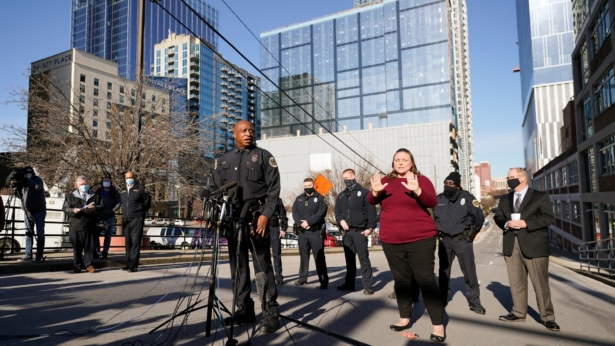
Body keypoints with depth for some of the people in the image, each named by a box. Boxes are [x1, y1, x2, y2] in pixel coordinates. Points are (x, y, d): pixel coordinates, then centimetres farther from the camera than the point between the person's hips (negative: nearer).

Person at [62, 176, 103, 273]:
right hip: (75, 227, -1)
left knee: (89, 246, 2)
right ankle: (77, 265, 13)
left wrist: (95, 208, -11)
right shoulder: (70, 196, 12)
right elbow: (65, 208, 5)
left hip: (90, 226, 1)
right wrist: (73, 210, -14)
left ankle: (89, 264, 10)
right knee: (77, 247, 3)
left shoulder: (95, 196, 14)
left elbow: (101, 206, 10)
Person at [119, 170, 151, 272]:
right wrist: (124, 212, 14)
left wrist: (140, 209, 2)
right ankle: (128, 263, 16)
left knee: (135, 242, -9)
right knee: (128, 242, 9)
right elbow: (121, 202, 24)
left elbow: (147, 201, 1)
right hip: (125, 219, 6)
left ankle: (133, 265, -8)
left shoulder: (141, 188, -1)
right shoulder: (123, 190, 16)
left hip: (137, 219, -6)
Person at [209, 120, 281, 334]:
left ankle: (271, 313, -1)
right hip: (232, 218, 5)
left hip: (256, 218, -4)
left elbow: (273, 188, -4)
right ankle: (244, 310, 19)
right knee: (238, 266, 9)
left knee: (262, 266, -5)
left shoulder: (263, 156, 5)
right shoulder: (223, 160, 16)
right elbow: (214, 189, 15)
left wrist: (265, 215, -15)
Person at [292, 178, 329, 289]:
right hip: (302, 232, 4)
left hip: (316, 231, -4)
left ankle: (324, 281, -1)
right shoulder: (299, 199, 13)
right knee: (303, 256, 13)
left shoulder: (319, 198, 1)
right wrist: (301, 223, -14)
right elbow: (295, 213, 3)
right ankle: (302, 278, 23)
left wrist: (308, 221, -18)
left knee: (319, 257, -4)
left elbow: (321, 213, -12)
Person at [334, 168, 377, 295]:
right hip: (347, 232, 6)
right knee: (349, 259, 13)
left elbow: (371, 211, -7)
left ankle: (368, 286, 0)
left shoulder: (364, 192, -3)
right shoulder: (341, 195, 15)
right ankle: (349, 283, 21)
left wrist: (370, 228, -14)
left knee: (364, 259, -4)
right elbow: (337, 212, 17)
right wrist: (341, 221, -3)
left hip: (360, 231, -6)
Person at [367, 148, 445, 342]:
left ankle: (438, 326, 1)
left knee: (425, 279, -4)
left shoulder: (421, 179, -1)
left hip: (420, 239, -3)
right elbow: (371, 202, -2)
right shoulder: (386, 180, 8)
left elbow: (432, 202, -14)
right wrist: (375, 191, -24)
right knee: (401, 279, 13)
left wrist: (417, 190, -32)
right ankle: (404, 318, 25)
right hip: (391, 240, 4)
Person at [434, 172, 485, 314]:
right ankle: (442, 299, 24)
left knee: (469, 272, 0)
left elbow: (479, 216, -2)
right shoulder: (439, 199, 0)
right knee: (443, 271, 12)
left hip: (463, 240, -3)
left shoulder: (467, 197, -10)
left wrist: (472, 232, 6)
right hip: (444, 240, 3)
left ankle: (474, 301, 10)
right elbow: (433, 217, 15)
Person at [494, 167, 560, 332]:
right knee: (516, 281, 10)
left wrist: (525, 223, -18)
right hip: (511, 245, 5)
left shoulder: (540, 196, 1)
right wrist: (506, 224, -11)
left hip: (533, 245, -5)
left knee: (540, 282, -1)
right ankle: (518, 313, 21)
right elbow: (498, 217, 12)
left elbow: (549, 218, -8)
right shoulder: (505, 199, 17)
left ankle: (548, 317, 8)